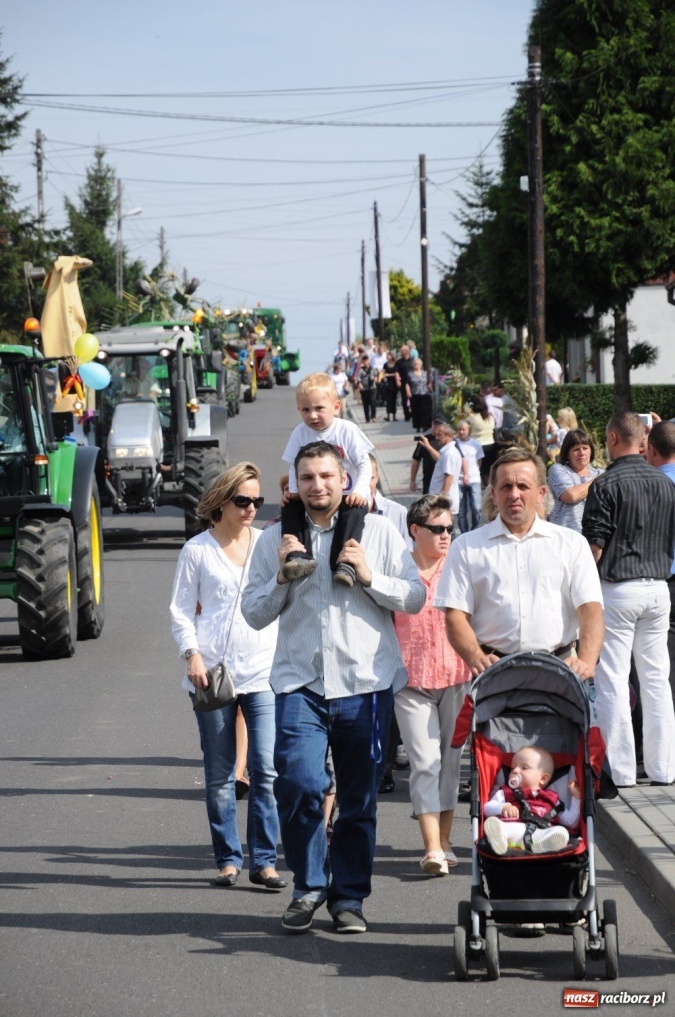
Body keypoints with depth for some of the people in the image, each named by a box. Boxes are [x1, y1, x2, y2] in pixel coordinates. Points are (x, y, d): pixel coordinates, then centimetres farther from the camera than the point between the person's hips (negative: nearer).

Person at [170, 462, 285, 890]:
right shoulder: (198, 550, 4)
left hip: (263, 673, 1)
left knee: (266, 769, -9)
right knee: (219, 774, 4)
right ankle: (228, 859, 12)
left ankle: (264, 860, -4)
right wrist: (192, 654, -10)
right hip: (212, 672, -1)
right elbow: (181, 610, 5)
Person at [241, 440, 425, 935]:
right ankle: (309, 886, 4)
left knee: (360, 798, 5)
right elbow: (254, 613, 10)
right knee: (298, 785, -15)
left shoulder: (378, 531, 7)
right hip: (300, 681, 0)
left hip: (365, 683, 0)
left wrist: (368, 576, -10)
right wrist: (282, 576, -6)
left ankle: (349, 895, 18)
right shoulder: (275, 539, 11)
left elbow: (415, 598, 4)